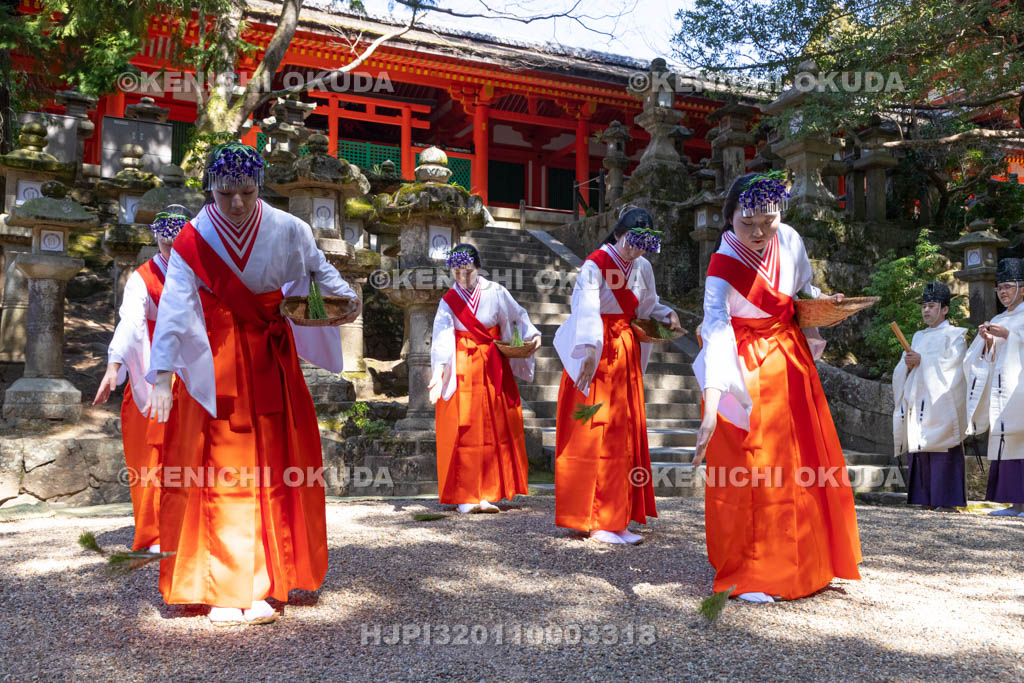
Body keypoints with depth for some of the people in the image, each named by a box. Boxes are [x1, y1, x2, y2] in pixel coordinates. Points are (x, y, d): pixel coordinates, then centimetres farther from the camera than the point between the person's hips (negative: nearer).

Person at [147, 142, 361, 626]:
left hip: (270, 363, 2)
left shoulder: (287, 230, -3)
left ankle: (258, 588, 11)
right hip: (214, 367, -1)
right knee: (219, 473, -2)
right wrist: (162, 376, -23)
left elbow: (318, 266, 15)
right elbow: (174, 309, -14)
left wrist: (345, 297, -2)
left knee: (271, 471, 1)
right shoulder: (193, 241, -6)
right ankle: (222, 590, 6)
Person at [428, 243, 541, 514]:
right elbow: (442, 339, -10)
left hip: (493, 368, 2)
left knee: (495, 428, 2)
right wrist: (438, 374, -23)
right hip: (461, 369, -2)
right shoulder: (449, 301, 0)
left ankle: (487, 493, 9)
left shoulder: (494, 292, 2)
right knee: (463, 429, -5)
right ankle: (465, 496, 0)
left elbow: (518, 315, 9)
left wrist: (532, 334, -10)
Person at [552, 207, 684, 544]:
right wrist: (590, 350, -44)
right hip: (596, 355, -7)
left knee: (624, 433, 9)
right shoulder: (595, 265, -14)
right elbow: (587, 308, -29)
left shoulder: (642, 267, 8)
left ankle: (617, 517, 18)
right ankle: (596, 521, -1)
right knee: (594, 434, -6)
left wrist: (667, 315, 1)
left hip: (626, 353, 7)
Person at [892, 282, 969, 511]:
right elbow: (901, 370, 16)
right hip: (917, 400, 6)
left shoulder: (954, 335, 5)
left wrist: (922, 361, -14)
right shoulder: (918, 337, 22)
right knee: (919, 448, 1)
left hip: (940, 403, -6)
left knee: (942, 451, -11)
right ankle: (926, 498, 4)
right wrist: (908, 364, -5)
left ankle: (947, 499, -9)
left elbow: (951, 365, -10)